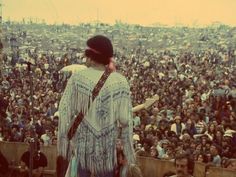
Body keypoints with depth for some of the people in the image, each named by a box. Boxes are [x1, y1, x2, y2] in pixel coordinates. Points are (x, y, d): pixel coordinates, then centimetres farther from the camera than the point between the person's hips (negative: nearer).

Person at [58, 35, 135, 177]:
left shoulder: (77, 78, -14)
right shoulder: (120, 82, -13)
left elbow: (65, 111, -12)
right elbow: (125, 119, -12)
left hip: (81, 144, 0)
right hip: (107, 148, 0)